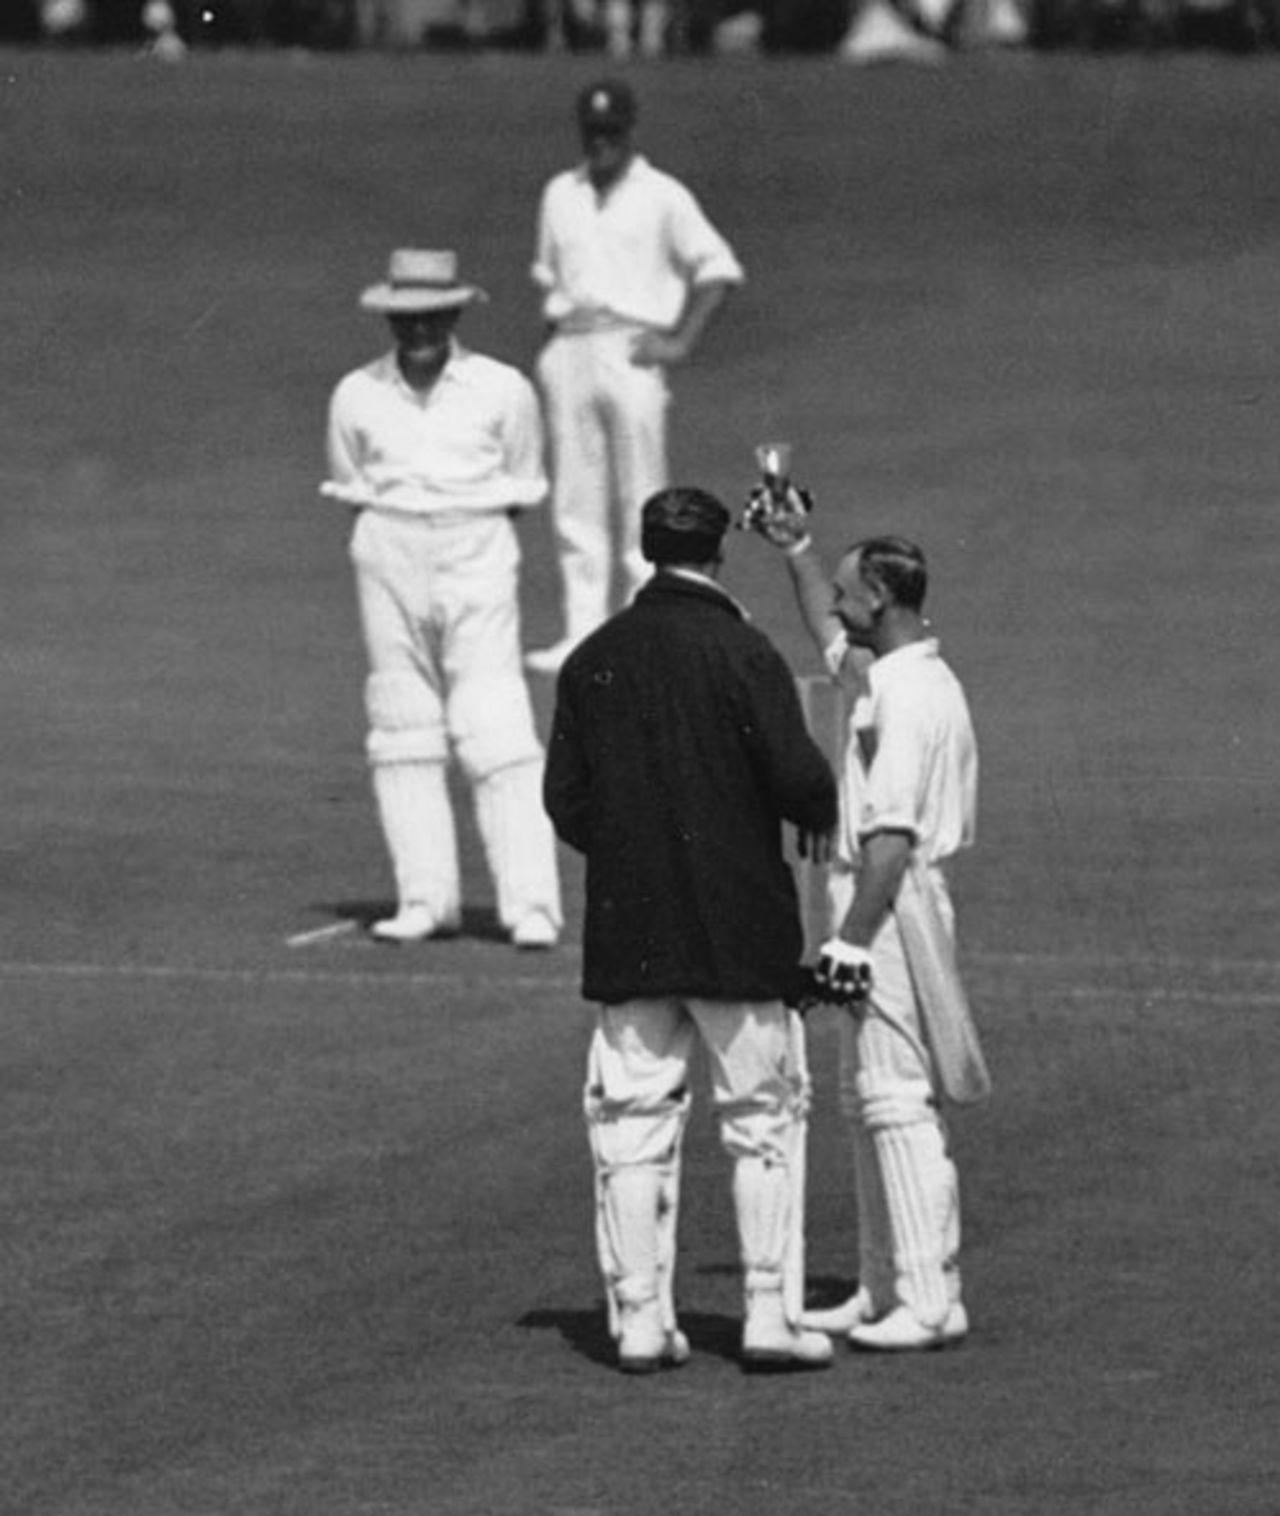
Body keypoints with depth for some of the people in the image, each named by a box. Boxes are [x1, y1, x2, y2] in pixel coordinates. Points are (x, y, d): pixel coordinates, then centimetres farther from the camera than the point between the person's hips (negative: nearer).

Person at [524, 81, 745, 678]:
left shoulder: (661, 197, 2)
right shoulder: (560, 195, 17)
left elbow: (718, 268, -2)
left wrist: (679, 342, -9)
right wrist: (553, 333, 11)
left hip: (631, 352, -5)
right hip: (570, 353, 5)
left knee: (642, 503, -4)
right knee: (575, 501, 2)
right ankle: (582, 632, 3)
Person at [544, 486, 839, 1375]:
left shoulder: (593, 661, 3)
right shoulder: (740, 652, -11)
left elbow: (565, 799, 6)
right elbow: (798, 777, -14)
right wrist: (822, 819, 8)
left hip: (626, 932, 4)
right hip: (737, 926, -4)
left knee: (634, 1124, 8)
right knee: (765, 1118, 5)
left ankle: (639, 1318, 6)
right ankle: (772, 1315, 2)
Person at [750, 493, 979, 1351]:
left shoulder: (908, 696, -18)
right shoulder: (903, 675, 13)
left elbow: (892, 834, -24)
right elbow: (831, 639, 36)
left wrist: (851, 940, -24)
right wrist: (797, 550, 38)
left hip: (893, 904, -11)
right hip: (891, 902, 11)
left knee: (899, 1097, -11)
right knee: (870, 1100, 15)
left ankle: (931, 1302, -13)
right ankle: (885, 1291, 19)